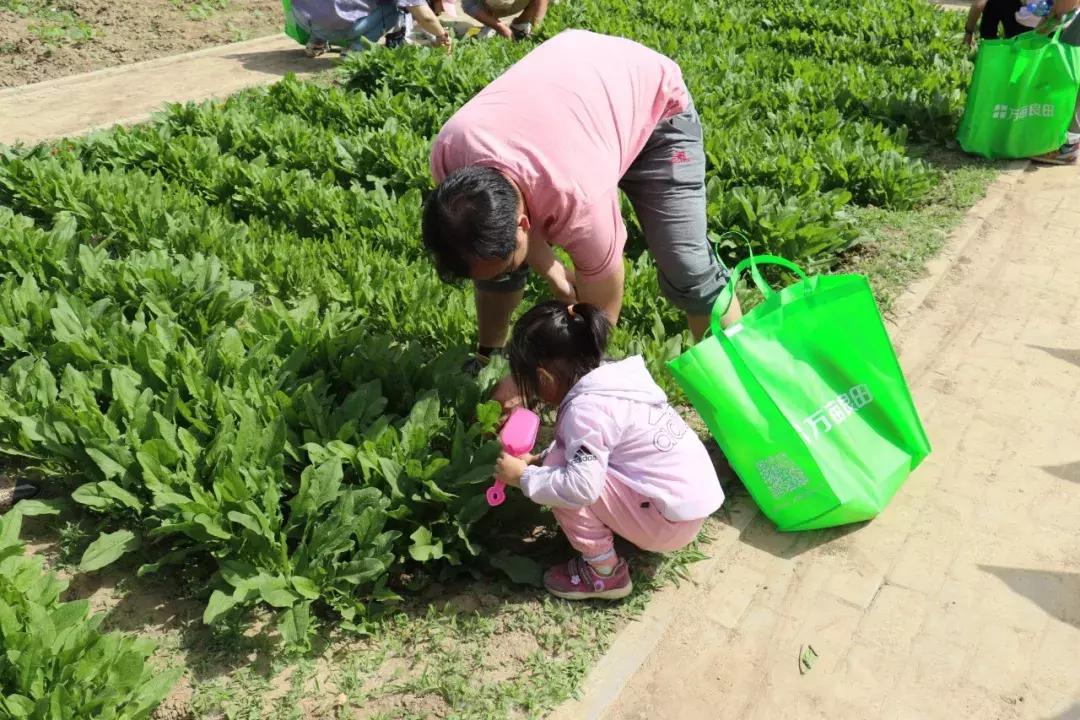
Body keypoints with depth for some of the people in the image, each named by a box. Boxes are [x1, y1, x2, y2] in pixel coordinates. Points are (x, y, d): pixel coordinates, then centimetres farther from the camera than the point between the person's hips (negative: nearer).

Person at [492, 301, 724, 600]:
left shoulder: (586, 407, -24)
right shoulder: (608, 376, 4)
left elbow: (581, 487, -31)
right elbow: (575, 446, 18)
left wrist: (524, 476, -17)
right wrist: (538, 460, 9)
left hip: (672, 520, -9)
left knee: (561, 475, -14)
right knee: (565, 460, 14)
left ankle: (605, 573, 0)